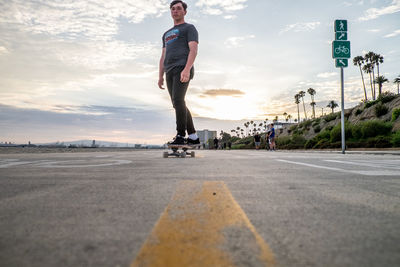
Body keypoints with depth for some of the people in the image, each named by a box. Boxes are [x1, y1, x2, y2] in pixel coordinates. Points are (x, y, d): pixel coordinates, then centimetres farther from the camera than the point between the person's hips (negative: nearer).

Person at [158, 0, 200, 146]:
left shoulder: (190, 28, 8)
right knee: (178, 105, 2)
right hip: (170, 72, 7)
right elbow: (163, 57, 25)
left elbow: (193, 50, -8)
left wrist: (186, 69, -24)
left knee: (178, 100, -22)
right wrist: (160, 77, 12)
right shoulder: (167, 34, 31)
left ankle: (180, 136, -21)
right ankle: (193, 137, 6)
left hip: (183, 69, -7)